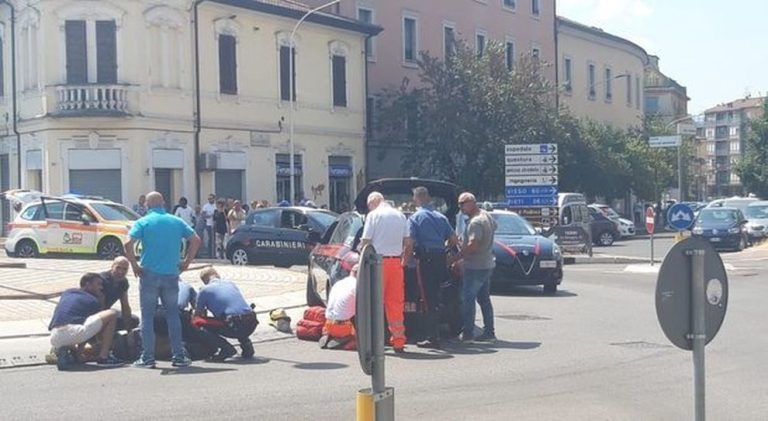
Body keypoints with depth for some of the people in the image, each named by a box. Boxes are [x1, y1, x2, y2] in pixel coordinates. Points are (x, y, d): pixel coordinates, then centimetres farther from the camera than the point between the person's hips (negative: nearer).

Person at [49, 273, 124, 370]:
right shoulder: (93, 301, 13)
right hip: (74, 332, -6)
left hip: (55, 340, 6)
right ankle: (103, 357, 1)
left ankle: (63, 351, 7)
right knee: (112, 314, 5)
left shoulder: (66, 293, 29)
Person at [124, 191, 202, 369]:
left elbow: (128, 244, -15)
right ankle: (179, 356, 11)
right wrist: (186, 262, 8)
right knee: (173, 315, 12)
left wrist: (135, 265, -5)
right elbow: (196, 240, 4)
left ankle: (147, 358, 6)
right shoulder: (176, 221, 7)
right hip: (171, 274, 3)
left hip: (149, 274, -2)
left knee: (147, 317, 5)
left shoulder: (143, 222, -2)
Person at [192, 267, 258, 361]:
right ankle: (246, 344, 18)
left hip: (234, 327, -6)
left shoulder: (205, 290, 8)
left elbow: (197, 315, 16)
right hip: (252, 325, 6)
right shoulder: (231, 283, 24)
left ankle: (227, 348, -7)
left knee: (197, 322, 4)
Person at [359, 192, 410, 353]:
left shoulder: (374, 215, -4)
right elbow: (407, 242, 12)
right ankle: (398, 341, 10)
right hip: (396, 262, 5)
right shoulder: (400, 215, 12)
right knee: (396, 303, 8)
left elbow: (365, 241, -7)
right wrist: (405, 259, 19)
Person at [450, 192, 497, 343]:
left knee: (468, 299, -5)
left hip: (475, 267, -10)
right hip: (487, 264, 10)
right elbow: (494, 226, 30)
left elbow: (472, 245, -28)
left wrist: (455, 259, -24)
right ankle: (489, 332, 15)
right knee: (484, 299, 13)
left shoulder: (475, 222, -20)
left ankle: (468, 333, -5)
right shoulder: (487, 215, 10)